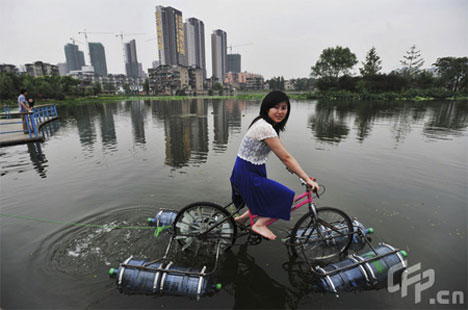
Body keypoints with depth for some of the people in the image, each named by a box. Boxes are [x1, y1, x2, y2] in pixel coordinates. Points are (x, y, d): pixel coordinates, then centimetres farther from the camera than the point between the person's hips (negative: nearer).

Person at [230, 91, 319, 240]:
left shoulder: (269, 125, 7)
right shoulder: (265, 127, -23)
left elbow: (283, 155, 16)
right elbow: (285, 157, -22)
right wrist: (308, 180, -17)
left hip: (252, 172, 9)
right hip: (247, 175, -9)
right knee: (288, 197, -5)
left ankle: (243, 218, 29)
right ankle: (259, 224, 7)